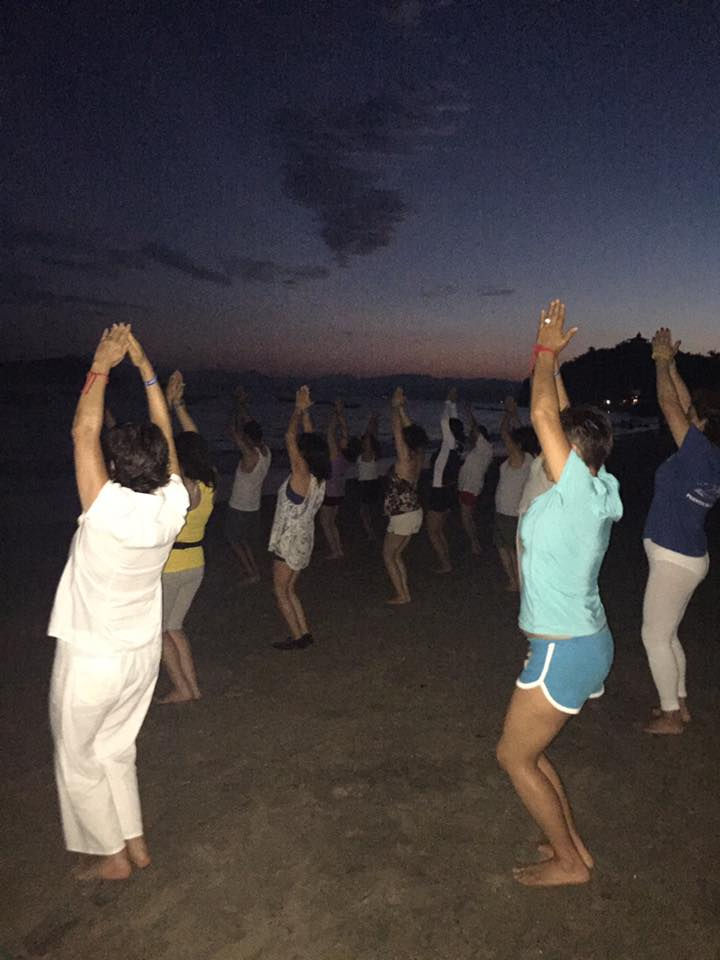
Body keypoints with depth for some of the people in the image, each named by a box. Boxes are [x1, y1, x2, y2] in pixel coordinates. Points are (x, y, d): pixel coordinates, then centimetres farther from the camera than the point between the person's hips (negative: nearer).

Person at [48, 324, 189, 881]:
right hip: (142, 653, 6)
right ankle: (135, 842, 36)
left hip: (91, 661, -5)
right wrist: (144, 367, 2)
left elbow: (83, 432, -19)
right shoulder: (172, 507, -14)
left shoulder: (106, 511, -27)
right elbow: (166, 437, -3)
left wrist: (102, 366, -9)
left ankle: (113, 856, 31)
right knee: (116, 750, 25)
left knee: (79, 761, 18)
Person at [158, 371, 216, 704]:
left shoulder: (181, 487, -22)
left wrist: (168, 402, -17)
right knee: (174, 627, 21)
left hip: (168, 567, -7)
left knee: (157, 630, 12)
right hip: (196, 565, 7)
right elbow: (195, 441, 8)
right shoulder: (211, 483, -2)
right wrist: (179, 404, 10)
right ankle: (192, 686, 22)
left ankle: (182, 688, 14)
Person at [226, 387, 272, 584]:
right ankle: (254, 569, 23)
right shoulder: (266, 452, -5)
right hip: (254, 507, 8)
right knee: (245, 540, 22)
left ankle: (251, 573, 8)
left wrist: (239, 405, -16)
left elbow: (234, 431, -24)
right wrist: (242, 406, 6)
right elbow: (251, 425, 5)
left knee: (235, 541, 9)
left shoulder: (250, 455, -27)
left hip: (238, 508, -7)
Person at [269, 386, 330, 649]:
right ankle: (305, 633, 19)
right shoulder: (319, 475, 0)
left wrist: (299, 410, -10)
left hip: (291, 540, -8)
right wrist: (305, 411, 8)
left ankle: (298, 637, 9)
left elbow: (290, 437, -21)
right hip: (303, 539, 8)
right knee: (289, 589, 18)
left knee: (281, 591, 6)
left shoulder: (302, 474, -21)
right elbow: (311, 439, 9)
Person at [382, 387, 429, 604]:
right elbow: (409, 428, 7)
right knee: (397, 555, 20)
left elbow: (398, 430, -18)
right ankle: (405, 591, 22)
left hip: (402, 516, -8)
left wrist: (395, 406, -9)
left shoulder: (405, 459, -21)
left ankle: (402, 595, 9)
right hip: (415, 513, 8)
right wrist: (400, 407, 9)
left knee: (388, 556, 8)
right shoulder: (419, 457, 0)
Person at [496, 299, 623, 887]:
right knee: (527, 750, 21)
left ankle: (569, 861, 24)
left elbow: (543, 415, -20)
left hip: (564, 652, -9)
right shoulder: (595, 492, 3)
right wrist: (549, 356, 15)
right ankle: (572, 845, 34)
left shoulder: (580, 491, -20)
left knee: (515, 756, 8)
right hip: (586, 642, 9)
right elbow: (559, 418, 11)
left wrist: (548, 352, -6)